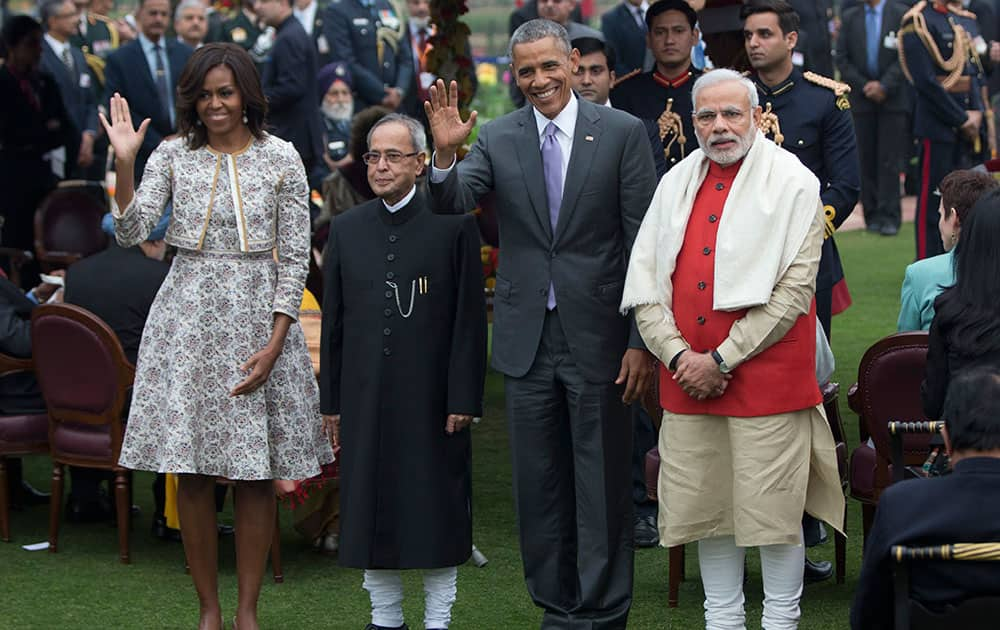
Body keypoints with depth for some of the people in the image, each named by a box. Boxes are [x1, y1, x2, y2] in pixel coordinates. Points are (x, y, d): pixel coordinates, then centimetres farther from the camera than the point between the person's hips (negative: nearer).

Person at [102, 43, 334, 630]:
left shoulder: (281, 158, 0)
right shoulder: (174, 155, 4)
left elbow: (295, 257, 0)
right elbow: (132, 233, -4)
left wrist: (275, 344, -7)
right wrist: (125, 162, -16)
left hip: (259, 319, -1)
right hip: (188, 317, 1)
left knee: (257, 475, 1)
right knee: (193, 474, 1)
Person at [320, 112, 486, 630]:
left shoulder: (454, 225, -2)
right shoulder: (346, 229, 10)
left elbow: (469, 318, -4)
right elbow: (333, 321, 11)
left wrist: (463, 398, -9)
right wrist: (331, 400, 7)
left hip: (431, 397, -4)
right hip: (366, 398, 4)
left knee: (435, 508, 2)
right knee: (370, 509, 7)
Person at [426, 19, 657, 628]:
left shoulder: (623, 133, -4)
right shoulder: (498, 138, 4)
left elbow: (645, 245, -5)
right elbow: (453, 203, -9)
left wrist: (642, 341, -8)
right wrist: (445, 153, -29)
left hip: (598, 336, -3)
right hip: (529, 340, 3)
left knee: (602, 482, 4)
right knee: (539, 485, 11)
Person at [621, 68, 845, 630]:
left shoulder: (793, 183, -3)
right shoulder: (676, 184, 12)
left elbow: (795, 289, -11)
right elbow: (643, 283, 9)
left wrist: (722, 359, -13)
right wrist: (679, 356, -6)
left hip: (767, 378, -4)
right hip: (687, 379, 5)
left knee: (774, 510, -2)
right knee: (708, 506, 9)